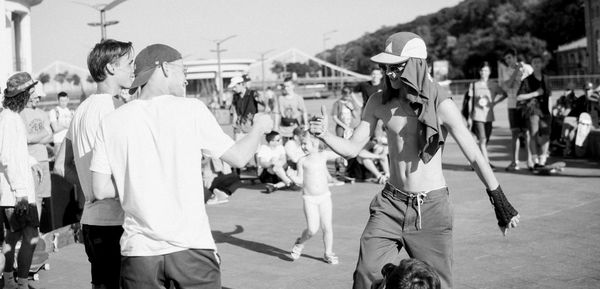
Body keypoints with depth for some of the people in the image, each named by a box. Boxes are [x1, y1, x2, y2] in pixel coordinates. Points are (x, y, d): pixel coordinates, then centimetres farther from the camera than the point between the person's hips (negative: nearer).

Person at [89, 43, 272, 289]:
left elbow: (100, 190, 0)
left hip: (139, 250, 2)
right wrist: (260, 126, 21)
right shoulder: (191, 109, -4)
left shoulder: (111, 123, 2)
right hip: (191, 247, -2)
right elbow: (238, 158, 3)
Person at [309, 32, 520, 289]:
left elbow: (475, 157, -7)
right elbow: (352, 149, 2)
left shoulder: (441, 106, -12)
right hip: (391, 203, 3)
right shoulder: (379, 103, 0)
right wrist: (324, 135, -19)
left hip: (431, 207, -3)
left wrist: (501, 205, -4)